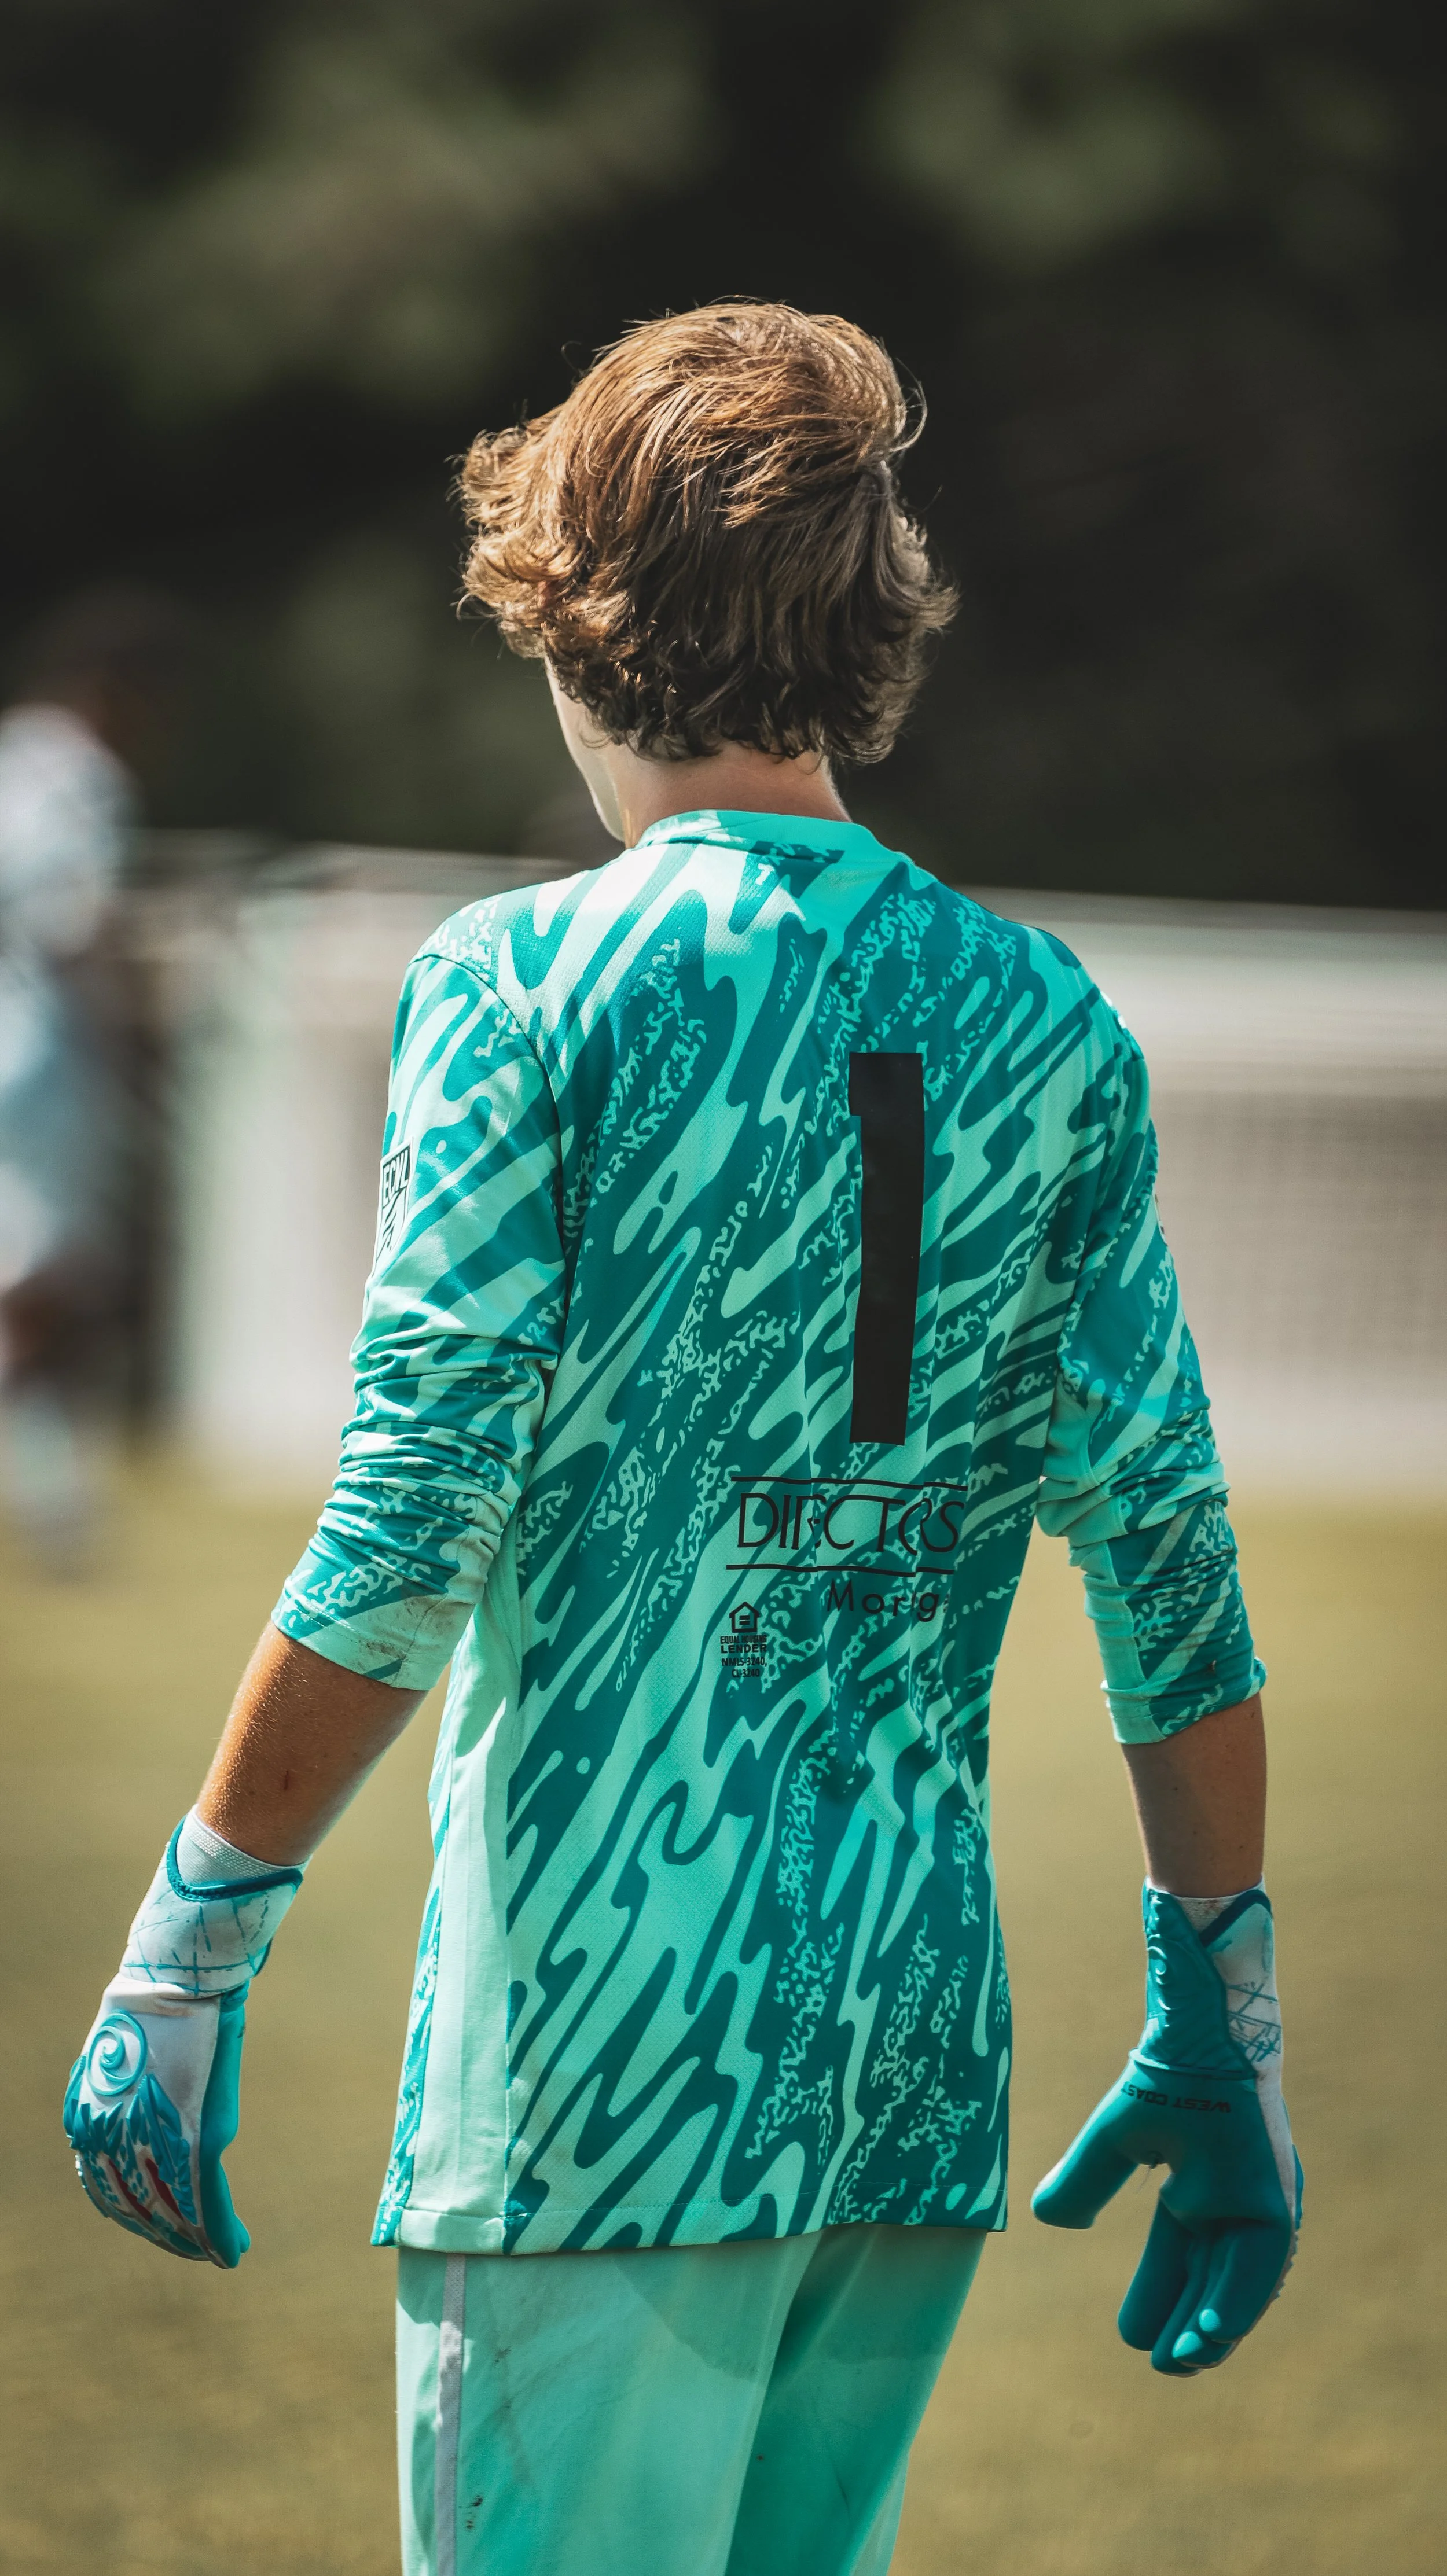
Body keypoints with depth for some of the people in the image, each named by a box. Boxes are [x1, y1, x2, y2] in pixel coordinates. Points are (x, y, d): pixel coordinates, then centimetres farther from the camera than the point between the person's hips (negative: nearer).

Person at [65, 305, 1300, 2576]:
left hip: (601, 2046, -5)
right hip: (920, 2050, 5)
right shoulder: (1050, 1030, 7)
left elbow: (411, 1531, -13)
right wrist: (1226, 2027, 13)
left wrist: (186, 1954, -8)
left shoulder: (529, 988, -6)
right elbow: (1170, 1558, 6)